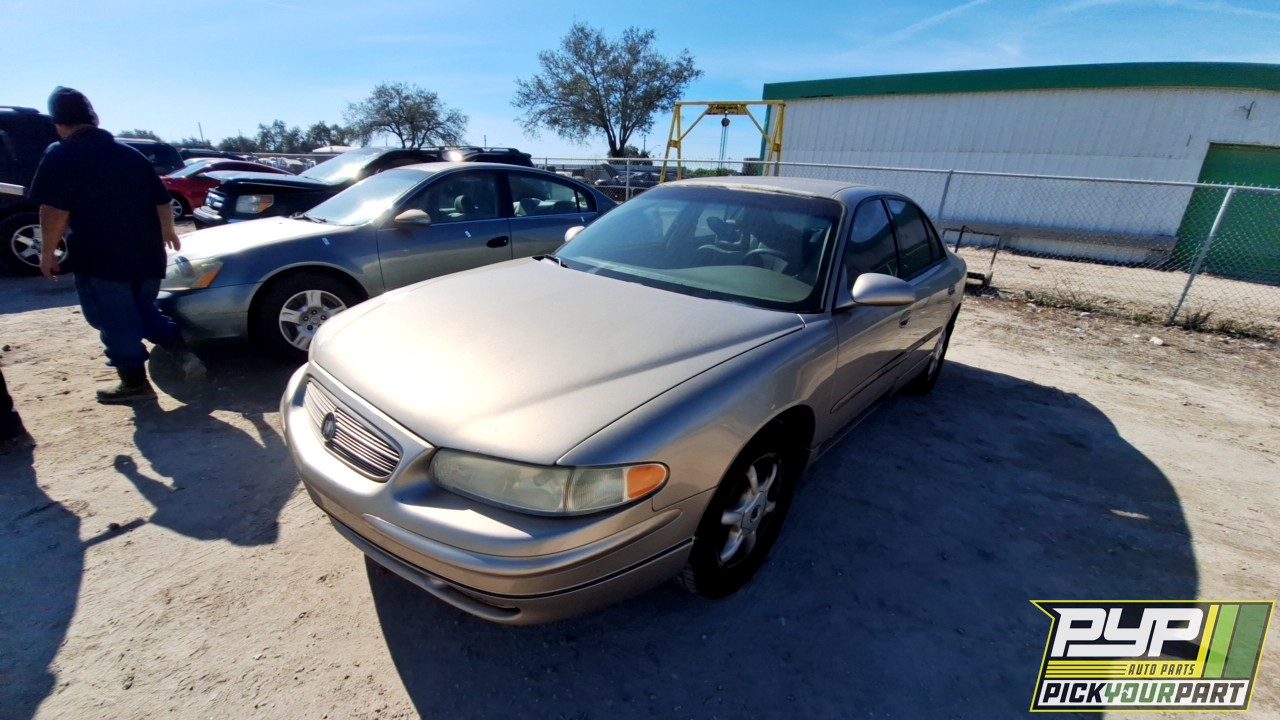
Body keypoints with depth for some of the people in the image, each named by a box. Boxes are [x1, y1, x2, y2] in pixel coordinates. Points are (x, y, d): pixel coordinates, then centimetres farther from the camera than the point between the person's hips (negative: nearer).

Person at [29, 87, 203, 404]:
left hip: (100, 258, -6)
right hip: (146, 254, 6)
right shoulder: (131, 153, 10)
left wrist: (48, 251, -3)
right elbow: (162, 201, 15)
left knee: (113, 321, 5)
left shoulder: (61, 156, -8)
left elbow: (54, 210, -15)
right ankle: (182, 353, 3)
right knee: (143, 311, 20)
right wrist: (168, 232, 33)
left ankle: (135, 382, 11)